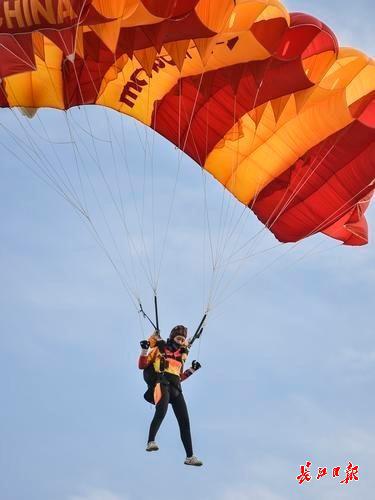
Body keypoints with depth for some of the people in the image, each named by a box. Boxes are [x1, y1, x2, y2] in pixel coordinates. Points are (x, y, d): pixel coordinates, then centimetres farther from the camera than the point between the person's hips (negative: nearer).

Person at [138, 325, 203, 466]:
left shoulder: (181, 355, 25)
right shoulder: (159, 349, 11)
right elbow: (142, 365, 7)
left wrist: (191, 370, 19)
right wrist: (144, 350, -7)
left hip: (175, 389, 6)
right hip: (161, 384, -5)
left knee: (184, 422, 1)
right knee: (161, 411, -35)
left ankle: (190, 457, 7)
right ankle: (151, 442, -30)